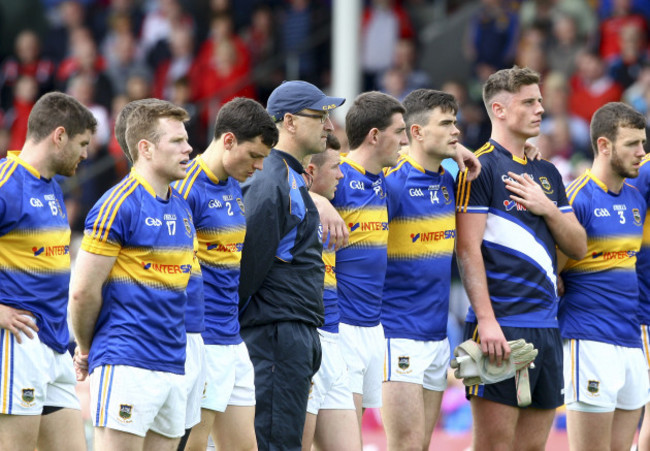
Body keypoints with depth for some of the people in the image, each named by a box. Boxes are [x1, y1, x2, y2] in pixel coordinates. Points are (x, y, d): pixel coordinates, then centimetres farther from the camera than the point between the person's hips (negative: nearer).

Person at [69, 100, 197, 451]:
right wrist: (86, 349, 2)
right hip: (127, 365, -8)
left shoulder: (181, 208, 16)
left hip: (174, 366, 8)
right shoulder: (119, 205, -10)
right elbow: (83, 290, -10)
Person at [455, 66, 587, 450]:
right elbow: (469, 249, -11)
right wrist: (486, 319, -19)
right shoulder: (481, 168, -5)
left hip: (548, 327, 7)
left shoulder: (547, 173, 18)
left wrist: (548, 208, -2)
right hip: (502, 325, -7)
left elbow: (578, 247, 17)